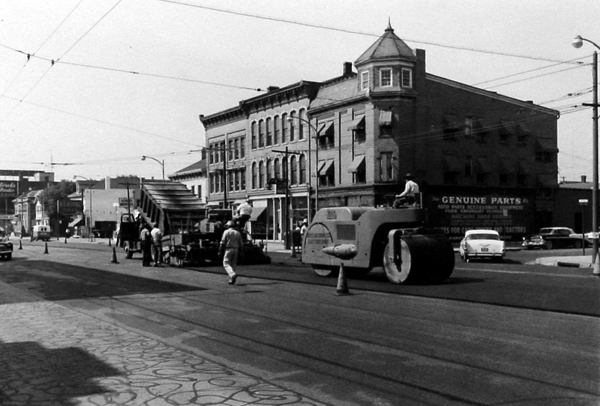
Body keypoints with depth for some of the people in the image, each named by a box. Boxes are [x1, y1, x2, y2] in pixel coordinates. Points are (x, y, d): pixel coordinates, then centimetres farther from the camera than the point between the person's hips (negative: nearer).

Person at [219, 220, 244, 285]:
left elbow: (223, 242, -8)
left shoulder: (226, 232, -3)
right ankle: (231, 280, 8)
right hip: (236, 249, 5)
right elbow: (241, 244, 10)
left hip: (228, 249, -5)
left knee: (226, 264, -2)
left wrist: (220, 251, -4)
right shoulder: (238, 233, 10)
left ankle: (233, 274, -27)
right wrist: (239, 252, 16)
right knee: (233, 264, 11)